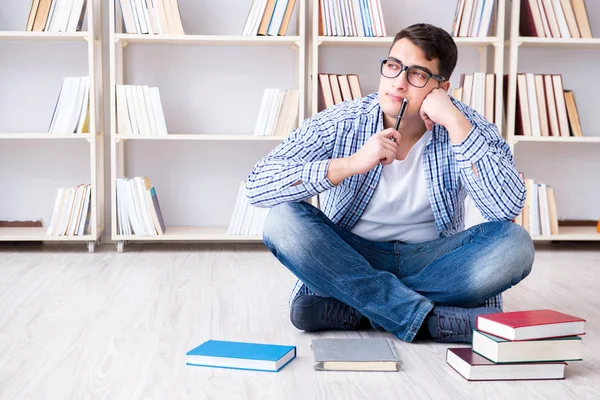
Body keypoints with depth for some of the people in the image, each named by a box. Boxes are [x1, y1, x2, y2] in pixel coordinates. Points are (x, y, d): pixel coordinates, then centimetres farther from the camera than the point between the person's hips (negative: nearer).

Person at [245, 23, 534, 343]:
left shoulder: (468, 128, -8)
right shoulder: (340, 124, -10)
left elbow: (509, 207, -24)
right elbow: (257, 185, -20)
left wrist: (456, 122, -26)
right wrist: (350, 163, -31)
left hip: (432, 262, 0)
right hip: (349, 259, 0)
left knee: (514, 244, -26)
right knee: (283, 220, -27)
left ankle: (353, 307, -24)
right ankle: (425, 318, -29)